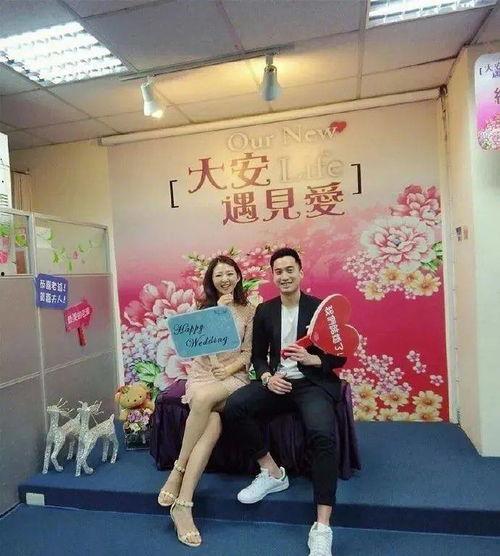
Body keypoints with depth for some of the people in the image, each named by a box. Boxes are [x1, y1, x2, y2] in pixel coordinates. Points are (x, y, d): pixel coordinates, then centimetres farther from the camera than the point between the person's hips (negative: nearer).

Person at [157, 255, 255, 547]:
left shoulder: (250, 311, 9)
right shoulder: (204, 308, 12)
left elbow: (249, 352, 4)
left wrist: (230, 368, -14)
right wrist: (218, 311, -11)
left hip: (235, 377, -1)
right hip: (202, 375, 1)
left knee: (205, 398, -36)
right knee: (212, 425, -29)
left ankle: (178, 470, -22)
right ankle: (183, 504, -23)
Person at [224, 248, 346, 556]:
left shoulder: (321, 308, 0)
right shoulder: (264, 311, 10)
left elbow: (340, 357, 1)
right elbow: (258, 355, 11)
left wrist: (312, 359, -19)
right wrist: (267, 378, -11)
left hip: (313, 383, -3)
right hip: (277, 382, 4)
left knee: (322, 434, -32)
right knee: (233, 407, -23)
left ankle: (322, 528, -19)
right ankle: (272, 472, -2)